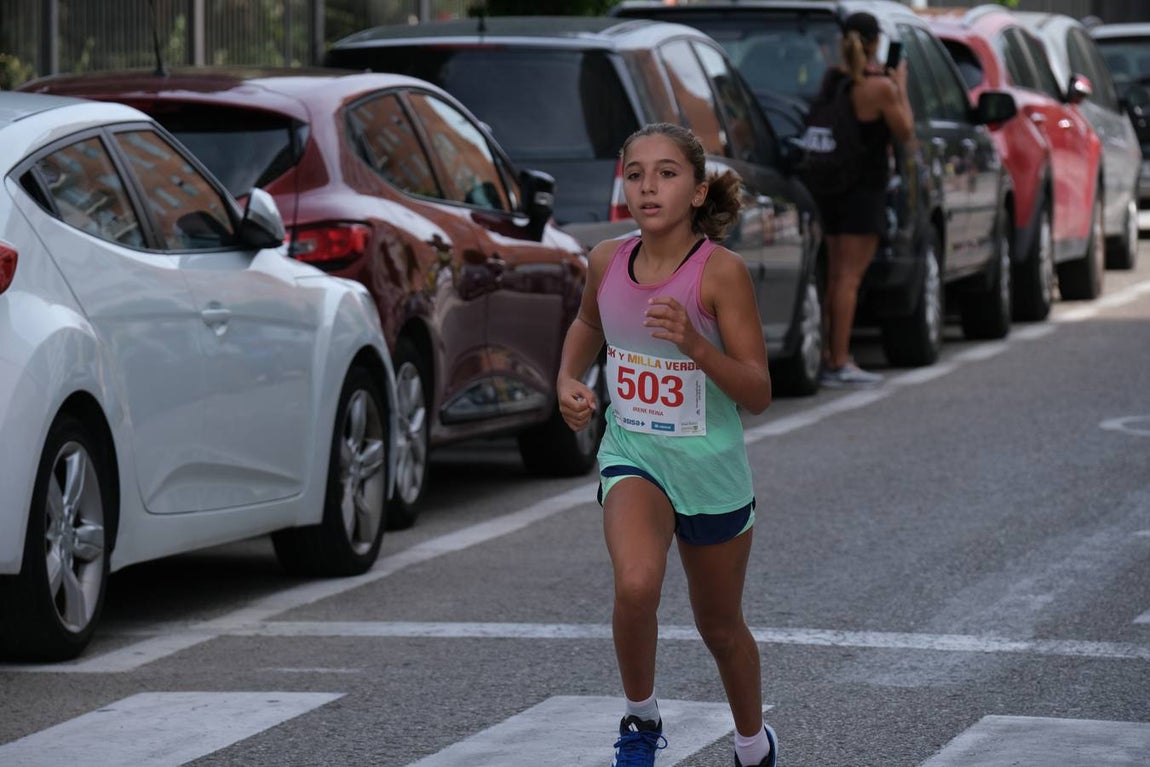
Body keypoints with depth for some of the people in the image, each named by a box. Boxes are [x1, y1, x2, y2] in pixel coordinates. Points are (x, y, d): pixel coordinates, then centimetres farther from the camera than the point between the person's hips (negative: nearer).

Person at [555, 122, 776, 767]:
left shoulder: (722, 271, -18)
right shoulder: (607, 262, -5)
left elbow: (758, 393, -18)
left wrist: (694, 343, -33)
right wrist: (569, 380, 1)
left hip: (711, 465, -2)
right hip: (633, 454, 2)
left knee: (722, 629, 16)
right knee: (636, 584, -29)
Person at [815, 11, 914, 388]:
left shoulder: (831, 78, 6)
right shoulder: (880, 87, -15)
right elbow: (905, 132, -6)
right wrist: (901, 86, 4)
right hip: (864, 187, -7)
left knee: (835, 274, 14)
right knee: (850, 275, -7)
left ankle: (827, 357, 16)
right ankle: (841, 363, -7)